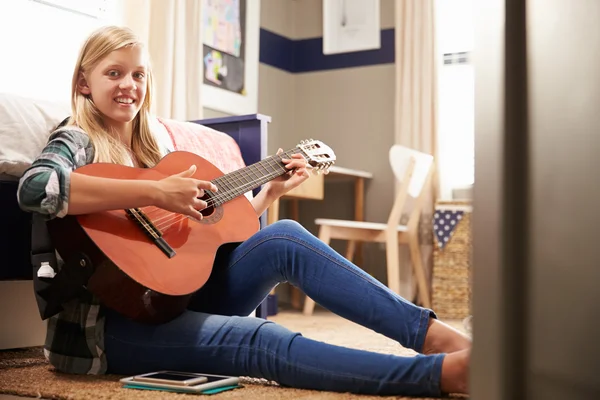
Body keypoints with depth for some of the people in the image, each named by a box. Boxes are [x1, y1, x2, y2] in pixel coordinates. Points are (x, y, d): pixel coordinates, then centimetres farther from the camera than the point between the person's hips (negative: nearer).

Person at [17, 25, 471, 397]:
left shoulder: (154, 150, 18)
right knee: (259, 339, -30)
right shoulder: (77, 141, -2)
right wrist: (155, 192, -31)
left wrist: (270, 191, 13)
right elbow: (35, 187, -28)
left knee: (284, 238, -15)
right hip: (105, 321, -6)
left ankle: (435, 333, -25)